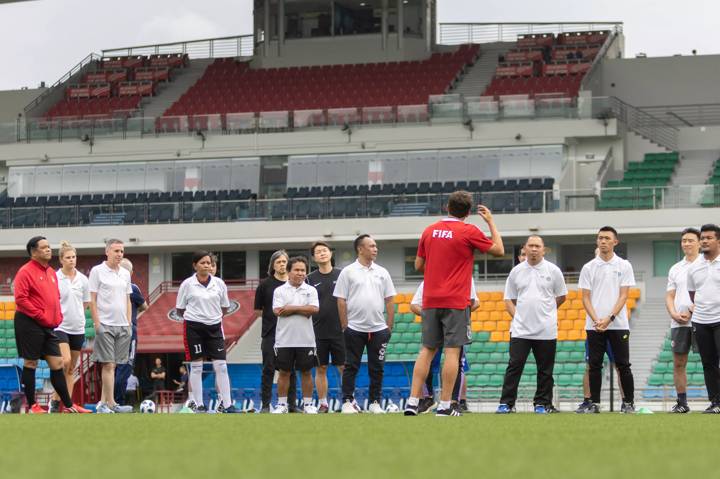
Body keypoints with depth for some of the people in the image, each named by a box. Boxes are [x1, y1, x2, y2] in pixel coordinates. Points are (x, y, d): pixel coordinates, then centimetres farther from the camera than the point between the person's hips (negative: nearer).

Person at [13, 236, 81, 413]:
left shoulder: (51, 272, 15)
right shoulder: (26, 272, -9)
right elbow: (21, 299, -17)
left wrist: (57, 317, 8)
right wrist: (41, 316, -17)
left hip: (48, 326, 7)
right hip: (30, 324, -7)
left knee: (57, 363, 6)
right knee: (31, 363, 0)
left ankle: (67, 405, 9)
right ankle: (32, 405, 7)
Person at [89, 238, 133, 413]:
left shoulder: (125, 273, 14)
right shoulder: (97, 271, -3)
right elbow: (92, 300, -5)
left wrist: (129, 323, 10)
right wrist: (97, 324, -11)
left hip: (122, 326, 6)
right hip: (105, 325, -6)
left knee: (111, 365, 6)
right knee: (108, 365, -8)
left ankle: (103, 402, 10)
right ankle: (111, 403, -8)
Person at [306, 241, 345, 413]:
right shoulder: (310, 279, 5)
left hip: (339, 330, -1)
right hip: (318, 332, 1)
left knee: (344, 367, -1)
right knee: (320, 369, 4)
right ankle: (322, 403, 11)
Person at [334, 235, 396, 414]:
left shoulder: (382, 272, 9)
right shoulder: (348, 272, -1)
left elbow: (389, 301, 10)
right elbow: (341, 301, -2)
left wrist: (389, 326, 4)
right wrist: (345, 326, -6)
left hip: (378, 328, 3)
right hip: (355, 328, -3)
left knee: (377, 368, 4)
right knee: (351, 367, 0)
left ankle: (375, 402, 10)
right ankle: (348, 402, 5)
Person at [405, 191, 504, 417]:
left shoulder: (429, 231, 8)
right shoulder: (469, 231, -6)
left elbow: (418, 265, 14)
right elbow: (499, 250, 5)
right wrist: (491, 222, 14)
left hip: (430, 301, 5)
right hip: (456, 302, -5)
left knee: (426, 350, 9)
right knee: (452, 351, -2)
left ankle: (413, 402, 2)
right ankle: (444, 405, -5)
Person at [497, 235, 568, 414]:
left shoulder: (553, 270, 3)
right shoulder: (516, 271, 7)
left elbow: (561, 297, 12)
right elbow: (509, 299, 11)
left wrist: (545, 310, 12)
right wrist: (516, 316, -2)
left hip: (546, 330, -1)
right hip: (520, 330, 1)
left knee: (545, 370, 4)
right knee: (514, 366, -5)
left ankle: (542, 404, 11)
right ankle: (506, 403, -4)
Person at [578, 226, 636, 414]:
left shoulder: (624, 266, 2)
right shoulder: (588, 267, 6)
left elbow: (623, 296, -3)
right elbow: (586, 297, 4)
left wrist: (609, 318, -14)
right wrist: (596, 320, -11)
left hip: (618, 324, -2)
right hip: (594, 325, 2)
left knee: (623, 365, -1)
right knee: (594, 365, 2)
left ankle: (628, 403, 6)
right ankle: (594, 403, 8)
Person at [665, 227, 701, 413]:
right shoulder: (675, 269, 16)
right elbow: (670, 296, 15)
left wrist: (691, 312, -13)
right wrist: (674, 314, -4)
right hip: (678, 323, 5)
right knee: (678, 363, 4)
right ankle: (681, 402, 11)